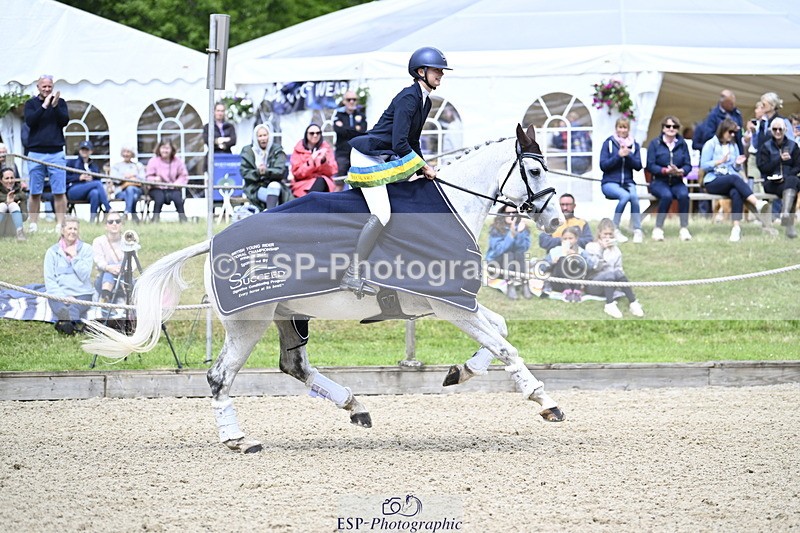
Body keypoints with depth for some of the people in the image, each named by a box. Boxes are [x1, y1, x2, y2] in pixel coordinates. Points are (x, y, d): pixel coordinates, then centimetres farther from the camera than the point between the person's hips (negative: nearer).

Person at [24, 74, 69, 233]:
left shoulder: (60, 102, 8)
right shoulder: (31, 104, 7)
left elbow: (65, 121, -4)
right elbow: (30, 121, -8)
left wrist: (55, 106, -18)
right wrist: (44, 106, -16)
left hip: (56, 153, 0)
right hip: (36, 153, 0)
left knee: (59, 192, -4)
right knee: (35, 193, 3)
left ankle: (60, 224, -3)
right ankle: (33, 224, 9)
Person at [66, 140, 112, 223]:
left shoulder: (94, 166, 27)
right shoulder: (72, 163, 18)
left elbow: (99, 180, 19)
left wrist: (92, 179, -3)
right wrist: (79, 178, -7)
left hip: (88, 192, 3)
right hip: (73, 191, -3)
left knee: (95, 193, -39)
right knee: (98, 184, -30)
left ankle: (92, 220, -43)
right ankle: (108, 210, -39)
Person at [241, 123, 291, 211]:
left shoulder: (277, 150, 7)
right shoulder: (248, 151, 9)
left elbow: (282, 171, -6)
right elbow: (244, 172, 0)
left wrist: (267, 172, -25)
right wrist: (257, 173, -20)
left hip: (275, 185, 0)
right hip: (255, 188, 0)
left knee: (274, 186, -35)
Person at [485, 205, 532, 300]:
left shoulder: (523, 228, -2)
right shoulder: (496, 229, -10)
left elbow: (524, 248, -16)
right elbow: (498, 250, -24)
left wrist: (520, 233, -31)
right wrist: (511, 234, -32)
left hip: (517, 263, 2)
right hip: (496, 262, -2)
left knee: (519, 254, -27)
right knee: (508, 254, -30)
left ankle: (524, 285, -32)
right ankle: (510, 287, -37)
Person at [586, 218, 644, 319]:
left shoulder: (616, 250, 14)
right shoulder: (591, 247, 2)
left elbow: (619, 268, 11)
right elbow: (594, 266, -12)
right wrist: (601, 249, -19)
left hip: (610, 284, 4)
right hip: (593, 285, -4)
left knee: (618, 273, -29)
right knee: (610, 274, -34)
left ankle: (633, 303, -41)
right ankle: (610, 305, -53)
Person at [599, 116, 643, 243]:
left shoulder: (634, 145, 11)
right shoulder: (609, 143, 3)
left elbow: (638, 166, 2)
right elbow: (603, 165, -5)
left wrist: (628, 155, -14)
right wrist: (618, 155, -16)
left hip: (628, 182, 2)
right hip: (610, 182, -2)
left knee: (634, 196, -32)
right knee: (625, 195, -34)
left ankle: (637, 230, -23)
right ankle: (615, 229, -23)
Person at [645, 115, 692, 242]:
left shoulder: (682, 144, 11)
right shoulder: (655, 143, 3)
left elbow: (688, 165, 5)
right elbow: (650, 166, -5)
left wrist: (680, 171, -19)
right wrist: (665, 171, -22)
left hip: (677, 182, 2)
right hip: (659, 182, -2)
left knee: (683, 195, -31)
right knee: (667, 195, -35)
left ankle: (684, 229, -24)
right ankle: (658, 228, -26)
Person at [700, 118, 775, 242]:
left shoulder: (734, 146, 21)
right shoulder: (711, 144, 5)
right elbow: (703, 166, -4)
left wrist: (737, 164, -1)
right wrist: (720, 161, -14)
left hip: (731, 179, 4)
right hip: (713, 182, -4)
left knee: (735, 192, -34)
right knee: (735, 179, -36)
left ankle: (736, 226, -46)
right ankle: (757, 204, -52)